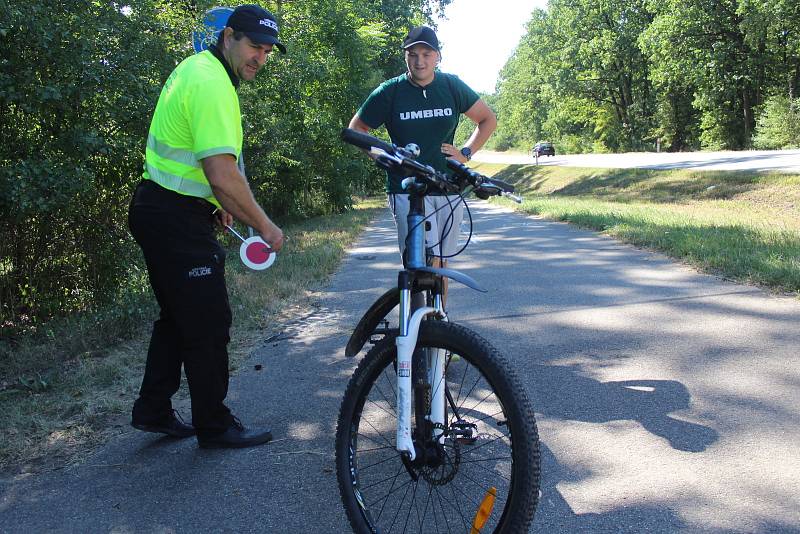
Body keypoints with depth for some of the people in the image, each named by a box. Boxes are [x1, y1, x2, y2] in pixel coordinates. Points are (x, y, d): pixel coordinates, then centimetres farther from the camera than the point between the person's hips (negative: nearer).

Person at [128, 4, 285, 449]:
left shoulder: (195, 67, 14)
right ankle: (215, 426, 13)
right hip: (178, 219, -11)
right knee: (209, 324, 0)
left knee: (179, 316, 19)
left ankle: (153, 410, 30)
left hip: (159, 209, 11)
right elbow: (223, 176, -27)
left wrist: (217, 205, 25)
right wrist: (265, 226, -17)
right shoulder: (213, 84, -19)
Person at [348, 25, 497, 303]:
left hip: (448, 189, 3)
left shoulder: (452, 86, 3)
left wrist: (466, 153, 2)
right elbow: (356, 129, 8)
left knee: (441, 263, 11)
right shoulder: (390, 92, -3)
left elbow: (488, 120, 15)